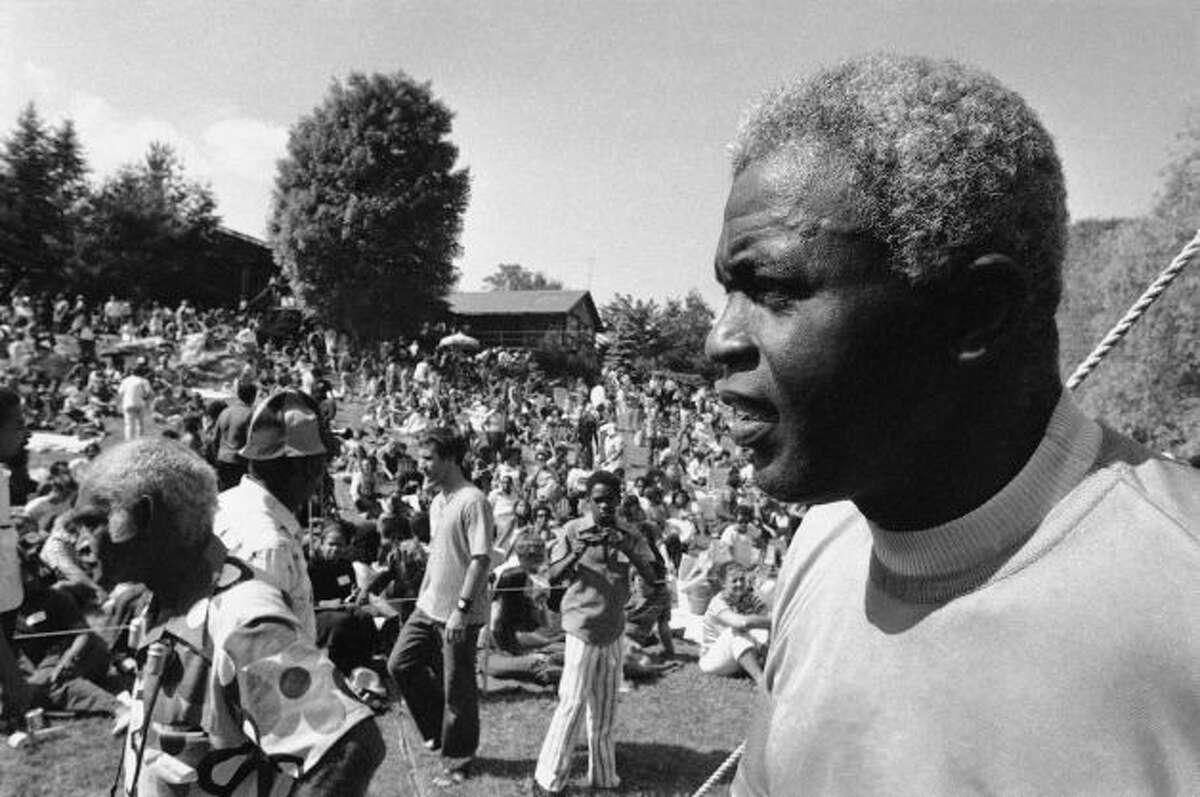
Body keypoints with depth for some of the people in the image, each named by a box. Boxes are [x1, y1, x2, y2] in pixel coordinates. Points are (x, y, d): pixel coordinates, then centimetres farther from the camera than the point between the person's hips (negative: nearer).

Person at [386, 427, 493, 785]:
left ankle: (457, 761, 24)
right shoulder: (437, 503, 11)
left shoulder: (473, 502, -18)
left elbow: (481, 559, -22)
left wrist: (461, 609, -24)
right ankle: (439, 729, 29)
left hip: (460, 614, -8)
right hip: (429, 607, 9)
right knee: (400, 663, 9)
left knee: (457, 689, 4)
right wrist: (422, 597, 19)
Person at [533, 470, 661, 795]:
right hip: (582, 627, -4)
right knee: (572, 703, -2)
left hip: (613, 629, 4)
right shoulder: (573, 530, -6)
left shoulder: (630, 536, 3)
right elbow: (553, 577, -9)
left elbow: (652, 579, -6)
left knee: (605, 707, 12)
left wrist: (627, 549, -21)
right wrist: (577, 552, -26)